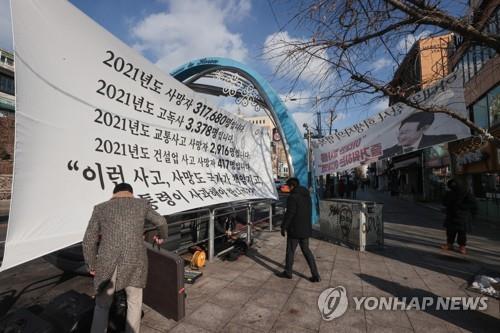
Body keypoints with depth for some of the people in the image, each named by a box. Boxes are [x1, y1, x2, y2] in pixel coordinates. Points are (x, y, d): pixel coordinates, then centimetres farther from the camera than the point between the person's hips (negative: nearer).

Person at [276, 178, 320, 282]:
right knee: (306, 251, 17)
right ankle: (315, 275, 16)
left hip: (295, 230, -8)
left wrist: (283, 227, -10)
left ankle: (288, 272, 26)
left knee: (290, 251, 10)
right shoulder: (307, 195, 7)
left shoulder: (293, 197, -19)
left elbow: (289, 214, -20)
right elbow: (308, 212, 13)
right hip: (306, 229, 8)